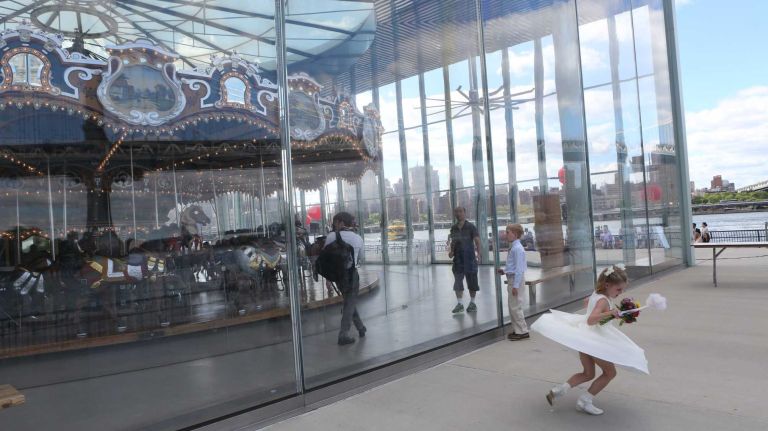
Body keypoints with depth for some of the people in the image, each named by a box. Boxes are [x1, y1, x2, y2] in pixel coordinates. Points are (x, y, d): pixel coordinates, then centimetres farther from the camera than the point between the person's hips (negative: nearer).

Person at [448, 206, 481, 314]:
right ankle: (459, 304, 7)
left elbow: (477, 240, -11)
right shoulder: (453, 228, 9)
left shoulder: (471, 227, -5)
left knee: (471, 279, 5)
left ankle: (472, 303, 17)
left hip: (469, 256, -4)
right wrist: (451, 251, 2)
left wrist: (478, 253, -24)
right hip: (458, 257, 4)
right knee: (457, 280, 1)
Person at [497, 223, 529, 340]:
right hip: (511, 278, 10)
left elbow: (519, 268, -22)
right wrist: (504, 270, 10)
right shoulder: (513, 247, 9)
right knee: (512, 306, 17)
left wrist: (516, 285, -22)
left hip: (516, 278, -10)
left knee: (515, 306, -2)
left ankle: (522, 331, 8)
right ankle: (517, 330, 28)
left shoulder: (517, 249, -20)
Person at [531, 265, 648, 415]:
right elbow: (591, 319, -33)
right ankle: (584, 402, 8)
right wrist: (608, 313, -43)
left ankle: (557, 391, 9)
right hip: (595, 342, -9)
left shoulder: (595, 295, 6)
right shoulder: (603, 300, -21)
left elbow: (587, 302, 30)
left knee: (588, 374, 19)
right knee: (610, 373, 8)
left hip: (584, 339, 9)